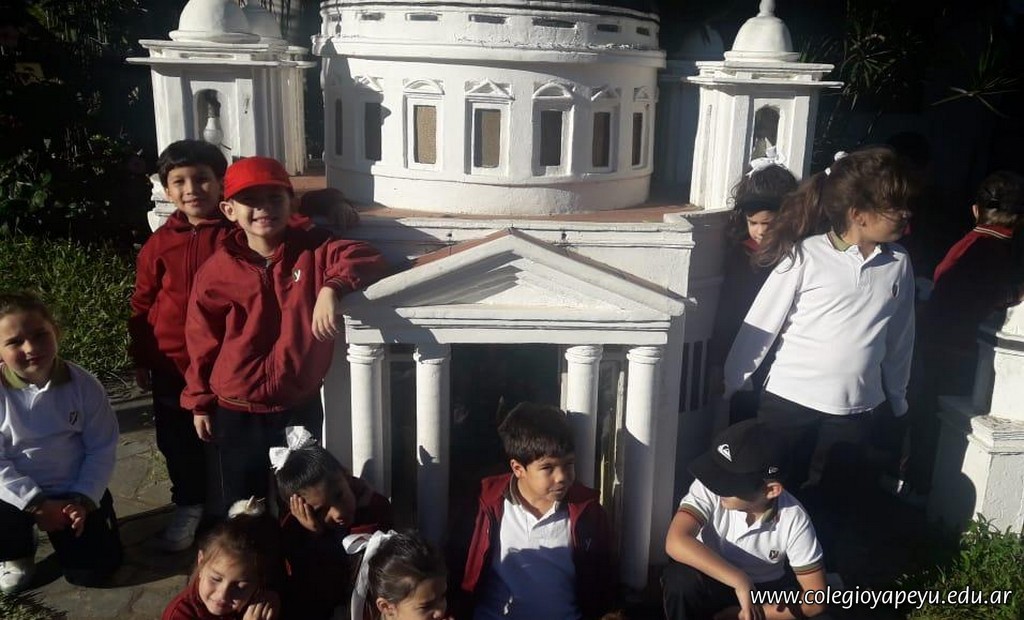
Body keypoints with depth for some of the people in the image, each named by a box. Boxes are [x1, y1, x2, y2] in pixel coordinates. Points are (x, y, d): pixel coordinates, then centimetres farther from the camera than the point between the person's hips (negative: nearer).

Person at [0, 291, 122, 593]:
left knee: (93, 570, -4)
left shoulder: (83, 384, -15)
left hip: (76, 490, 1)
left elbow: (102, 449, -8)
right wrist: (37, 504, -22)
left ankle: (61, 532, 30)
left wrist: (83, 500, -16)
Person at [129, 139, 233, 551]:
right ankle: (189, 506, 34)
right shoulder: (160, 243, -1)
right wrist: (140, 359, 7)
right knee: (178, 441, 14)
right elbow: (143, 304, 6)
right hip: (172, 362, 2)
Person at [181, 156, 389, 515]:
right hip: (237, 413, 0)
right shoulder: (216, 271, -7)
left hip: (301, 407, 0)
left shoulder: (313, 250, -7)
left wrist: (332, 287, -37)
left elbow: (367, 259, -19)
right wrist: (200, 403, 5)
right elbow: (202, 342, 0)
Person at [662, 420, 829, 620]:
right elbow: (676, 542, -41)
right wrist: (740, 581, -44)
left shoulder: (794, 520, -24)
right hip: (711, 583, -1)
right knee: (679, 578, -33)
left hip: (764, 592, 1)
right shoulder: (709, 489, -27)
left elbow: (816, 599, -18)